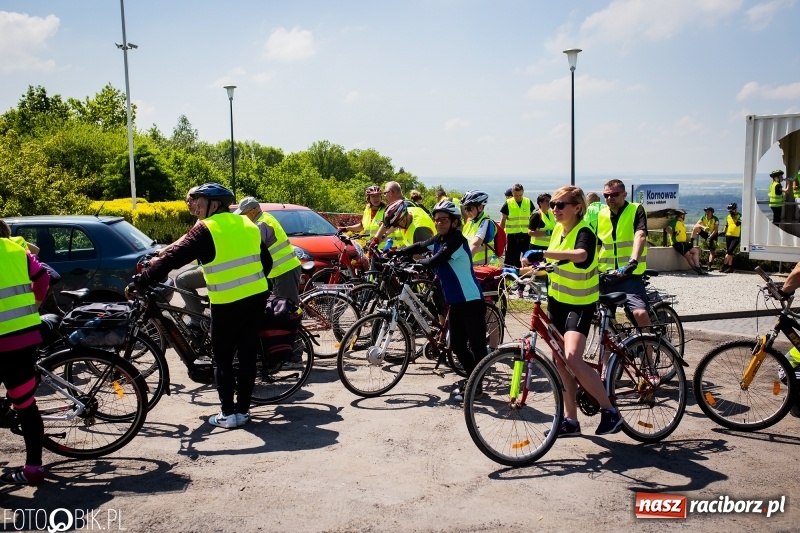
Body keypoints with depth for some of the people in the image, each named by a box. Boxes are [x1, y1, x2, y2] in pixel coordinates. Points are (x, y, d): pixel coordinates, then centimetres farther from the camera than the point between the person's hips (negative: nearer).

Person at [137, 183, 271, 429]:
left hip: (227, 304, -6)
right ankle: (243, 409, 18)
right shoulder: (248, 225, 12)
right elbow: (267, 262, 16)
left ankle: (228, 413, 9)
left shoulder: (206, 229, -8)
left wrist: (141, 280, -10)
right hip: (257, 298, 6)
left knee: (223, 359, 7)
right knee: (247, 355, 12)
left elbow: (173, 258, -14)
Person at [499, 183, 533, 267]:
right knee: (511, 260, 5)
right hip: (512, 235, -2)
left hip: (526, 235, 2)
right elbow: (502, 222, 1)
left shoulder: (528, 202, 2)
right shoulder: (507, 204, -4)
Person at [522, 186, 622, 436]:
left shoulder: (584, 232, -20)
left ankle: (609, 411, -6)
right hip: (557, 300, 8)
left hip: (580, 303, -8)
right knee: (560, 361, 9)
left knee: (573, 359, -23)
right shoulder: (558, 229, 4)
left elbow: (581, 255, -44)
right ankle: (570, 421, 20)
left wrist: (543, 253, -53)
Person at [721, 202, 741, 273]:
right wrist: (724, 232, 16)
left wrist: (734, 216, -25)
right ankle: (730, 267, 13)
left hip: (736, 237, -6)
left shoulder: (739, 216, -6)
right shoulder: (728, 217, 11)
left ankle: (724, 265, -13)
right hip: (728, 236, 6)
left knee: (729, 252, -15)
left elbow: (738, 224, -24)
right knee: (729, 252, 8)